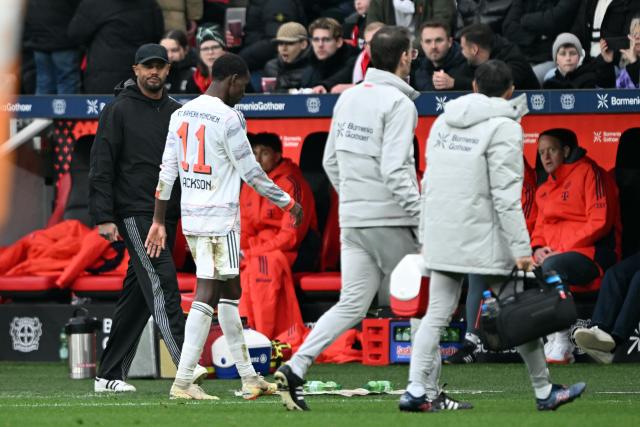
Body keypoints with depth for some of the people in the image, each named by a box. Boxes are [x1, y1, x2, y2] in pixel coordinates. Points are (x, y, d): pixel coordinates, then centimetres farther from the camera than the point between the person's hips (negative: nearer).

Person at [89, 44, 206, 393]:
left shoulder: (176, 113, 15)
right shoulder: (119, 111, -3)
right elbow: (101, 167, -7)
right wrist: (103, 217, -14)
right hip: (135, 213, -7)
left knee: (137, 295, 8)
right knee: (162, 282, -18)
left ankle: (109, 374, 14)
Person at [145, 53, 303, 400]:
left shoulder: (181, 114, 9)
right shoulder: (228, 118, -13)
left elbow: (167, 172, 11)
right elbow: (251, 173, -10)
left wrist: (158, 221, 15)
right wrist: (288, 203, 2)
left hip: (190, 216, 8)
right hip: (220, 219, -8)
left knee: (230, 293, 14)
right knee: (206, 297, -7)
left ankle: (248, 377, 18)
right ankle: (183, 382, -12)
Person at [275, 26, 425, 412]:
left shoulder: (348, 98, 11)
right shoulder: (398, 103, -13)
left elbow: (330, 161, 16)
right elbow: (396, 171, -21)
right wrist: (423, 222, -18)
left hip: (352, 220, 7)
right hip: (390, 221, -7)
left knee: (352, 305, 6)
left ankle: (295, 370, -8)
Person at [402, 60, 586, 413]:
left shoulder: (444, 121, 11)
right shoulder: (503, 128, -10)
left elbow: (429, 182, 13)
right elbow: (506, 195, -16)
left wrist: (425, 236, 17)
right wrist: (521, 248, -15)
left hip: (442, 236, 6)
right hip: (484, 238, -6)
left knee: (437, 314, 5)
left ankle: (418, 390, -6)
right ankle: (545, 392, 13)